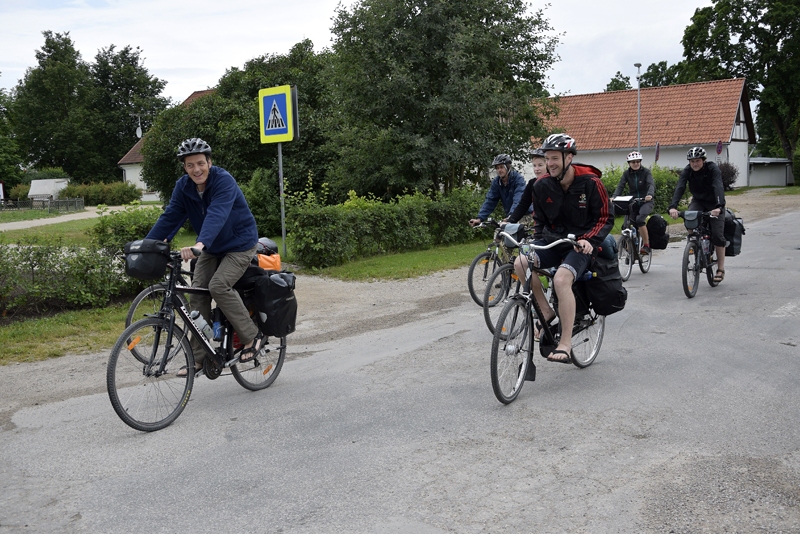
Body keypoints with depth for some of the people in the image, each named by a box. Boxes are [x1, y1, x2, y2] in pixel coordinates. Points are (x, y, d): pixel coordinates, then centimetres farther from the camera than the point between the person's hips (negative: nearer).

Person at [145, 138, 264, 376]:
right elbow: (169, 217, -7)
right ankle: (198, 358, 4)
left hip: (239, 244, -6)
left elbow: (216, 215, -39)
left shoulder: (224, 181, -24)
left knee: (219, 285, -26)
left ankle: (252, 336, -9)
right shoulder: (183, 186, -5)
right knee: (197, 294, -4)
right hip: (211, 248, 6)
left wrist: (200, 244, -55)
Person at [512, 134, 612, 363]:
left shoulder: (590, 182, -11)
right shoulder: (542, 185, -1)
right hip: (553, 240, 5)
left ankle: (566, 343, -24)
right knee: (521, 263, -24)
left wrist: (590, 240, -22)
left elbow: (605, 218, -6)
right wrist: (536, 243, -2)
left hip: (580, 244, -5)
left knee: (561, 279, -32)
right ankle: (546, 311, -5)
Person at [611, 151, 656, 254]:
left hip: (646, 201, -4)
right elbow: (620, 186, -7)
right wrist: (613, 197, -27)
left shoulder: (646, 171, -5)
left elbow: (651, 184, -19)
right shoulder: (627, 173, 3)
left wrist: (650, 195, -41)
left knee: (639, 219, -28)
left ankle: (646, 245, -20)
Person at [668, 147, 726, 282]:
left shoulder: (713, 169, -24)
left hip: (714, 204, -3)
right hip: (698, 201, 3)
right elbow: (680, 187, -29)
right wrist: (673, 206, -45)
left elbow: (718, 187, -38)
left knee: (717, 234, -11)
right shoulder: (687, 170, -16)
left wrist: (719, 206, -55)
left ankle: (721, 269, -1)